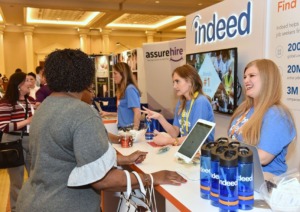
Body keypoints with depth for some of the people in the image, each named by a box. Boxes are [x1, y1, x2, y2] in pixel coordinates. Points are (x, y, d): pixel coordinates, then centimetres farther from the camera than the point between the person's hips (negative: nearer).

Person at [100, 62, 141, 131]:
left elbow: (137, 112, -19)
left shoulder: (130, 89, -13)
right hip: (123, 128, 8)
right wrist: (108, 113, 21)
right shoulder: (123, 90, 12)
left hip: (129, 128, -8)